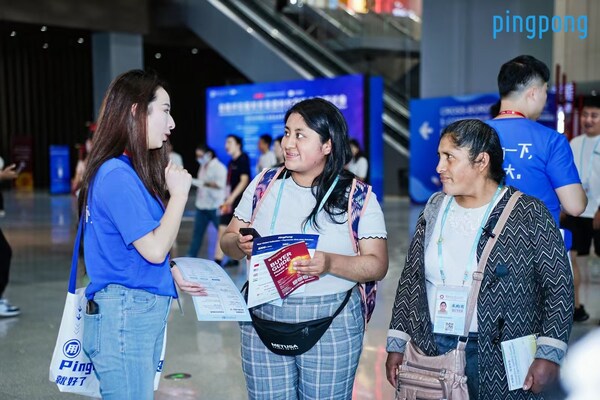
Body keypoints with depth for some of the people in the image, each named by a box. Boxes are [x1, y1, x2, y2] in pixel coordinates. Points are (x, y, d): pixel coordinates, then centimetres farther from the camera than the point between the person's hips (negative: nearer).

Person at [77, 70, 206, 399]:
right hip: (124, 314, -10)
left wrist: (174, 275, 7)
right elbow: (154, 249, -20)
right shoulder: (116, 175, -17)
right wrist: (179, 192, -11)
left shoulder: (131, 171, 12)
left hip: (145, 313, 10)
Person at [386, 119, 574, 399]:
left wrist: (549, 355, -13)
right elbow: (410, 279, 9)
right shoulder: (434, 208, 6)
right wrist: (396, 344, 7)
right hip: (431, 352, 4)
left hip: (501, 361, -3)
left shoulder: (529, 214, -7)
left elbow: (558, 286, -7)